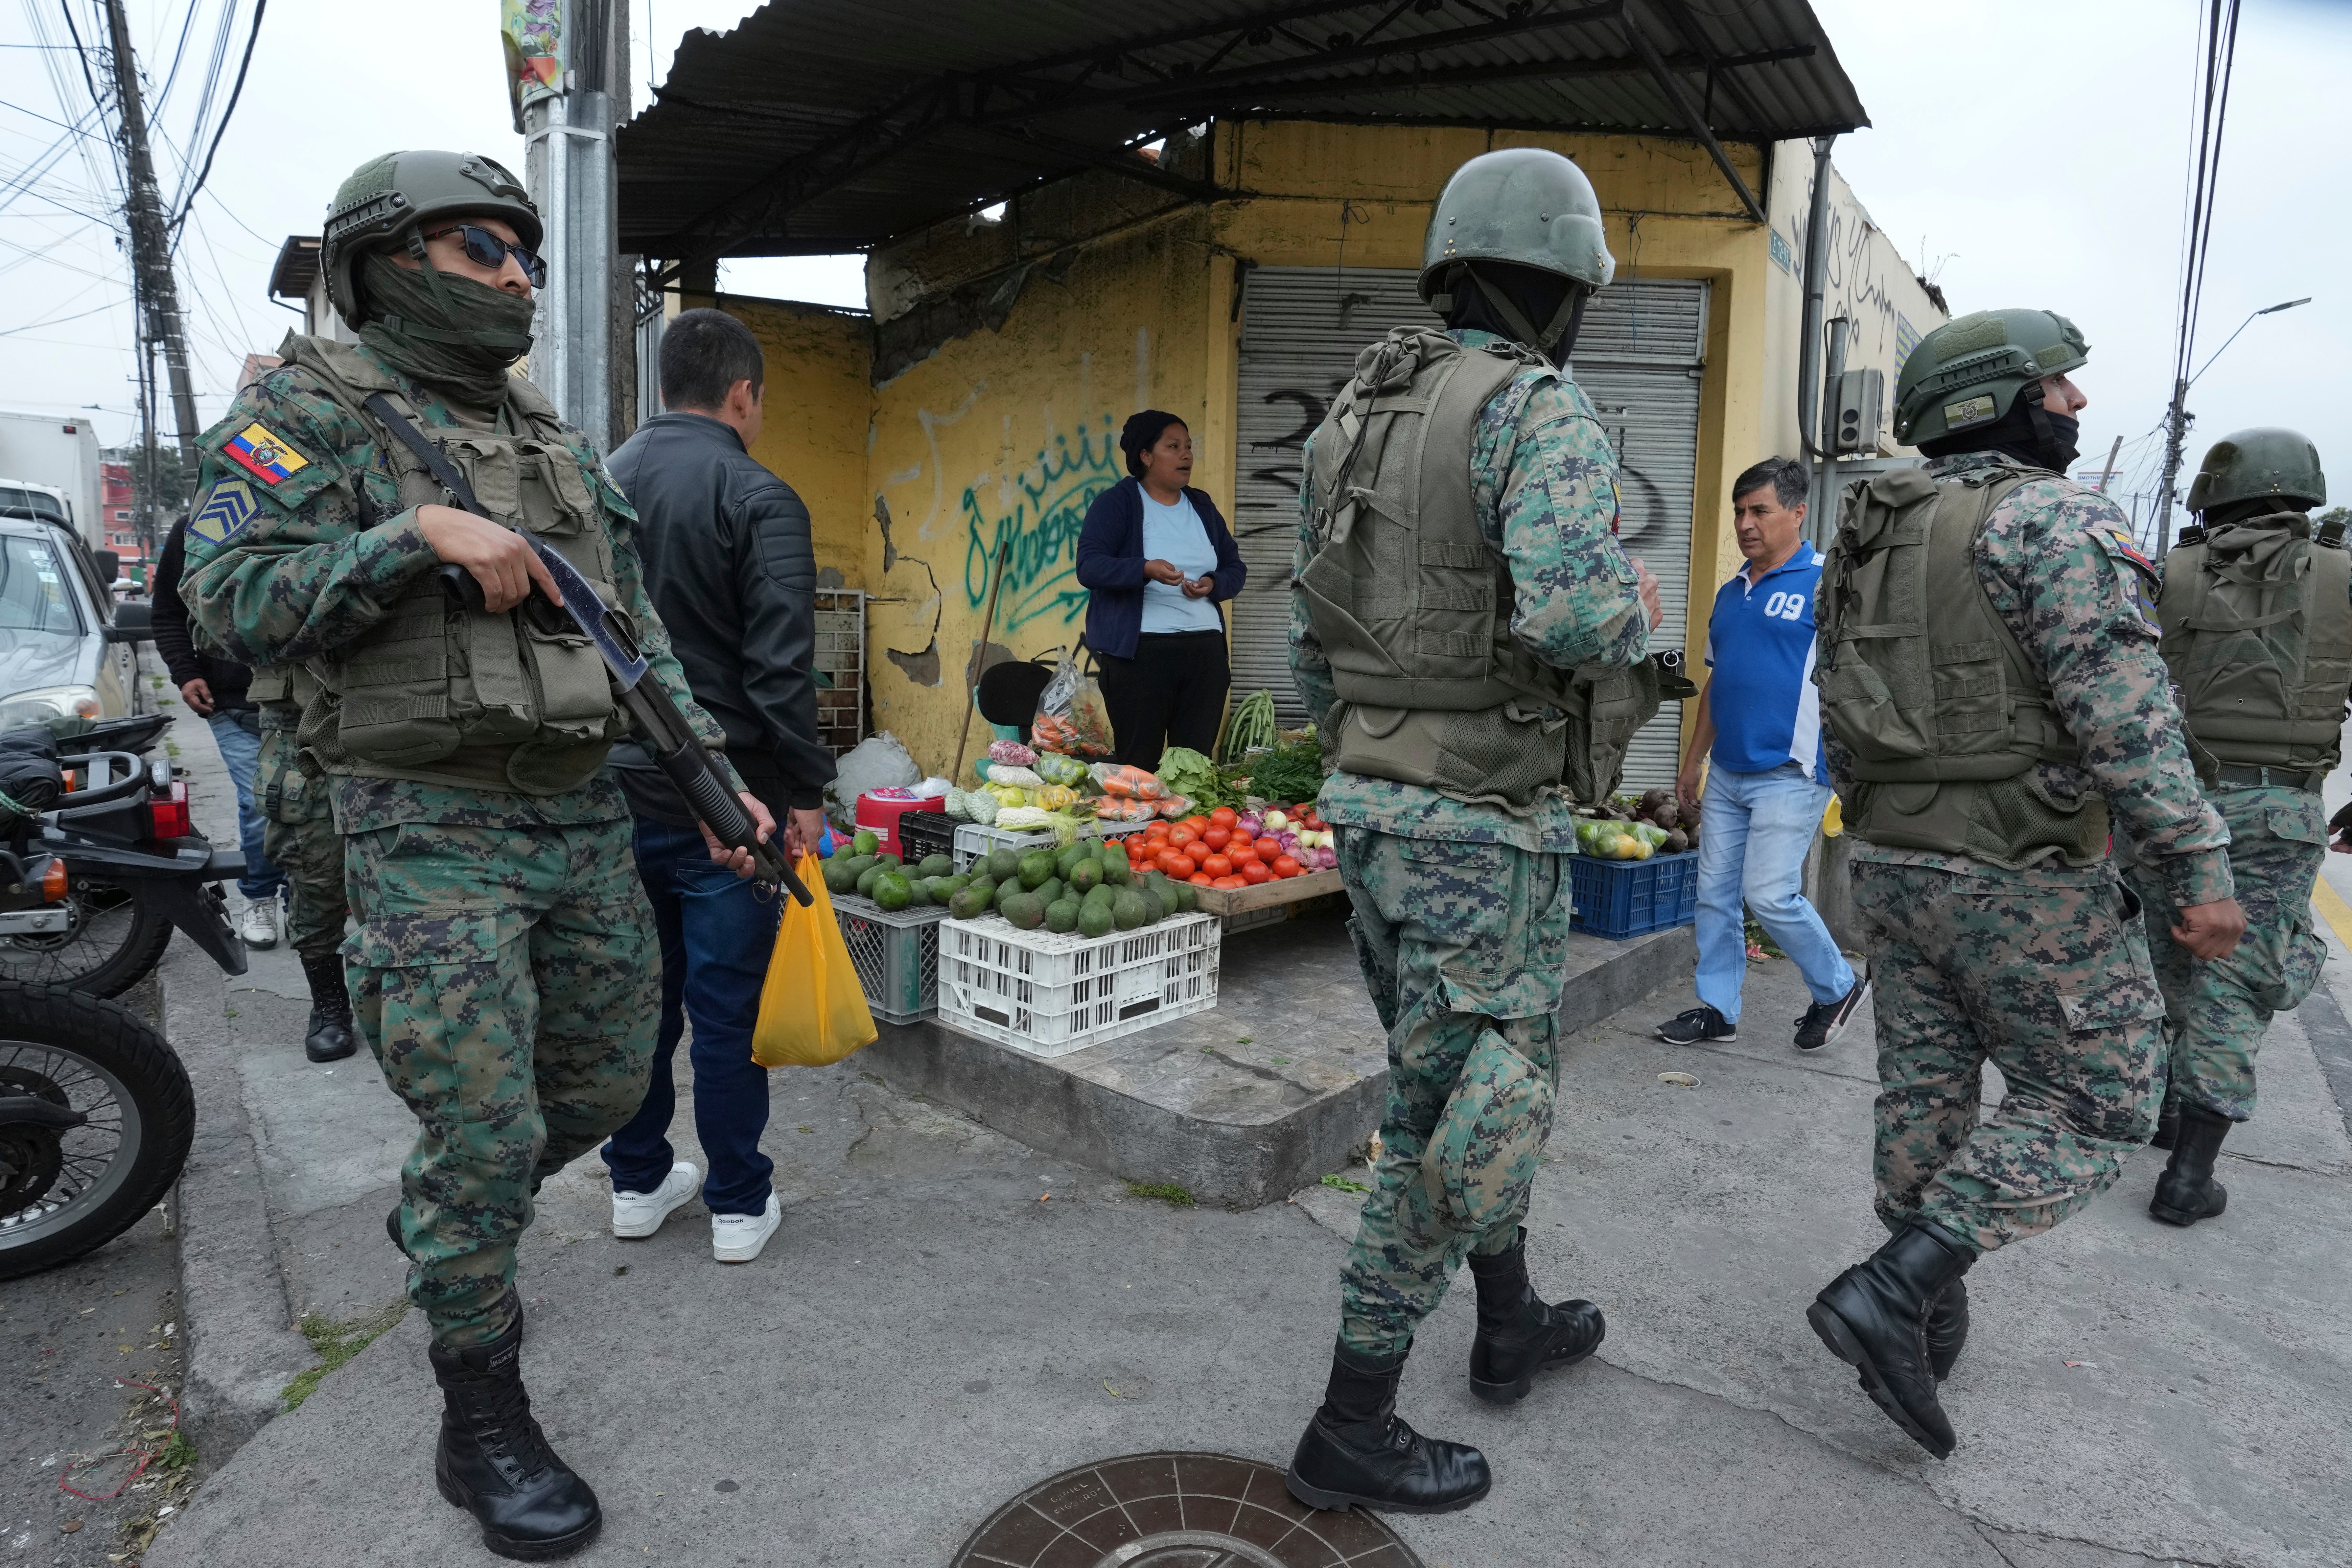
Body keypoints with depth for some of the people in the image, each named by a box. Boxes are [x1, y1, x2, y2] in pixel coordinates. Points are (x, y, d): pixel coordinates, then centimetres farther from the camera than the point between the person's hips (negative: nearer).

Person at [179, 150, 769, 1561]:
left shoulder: (562, 442, 16)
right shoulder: (311, 412, -2)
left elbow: (639, 632, 16)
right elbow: (233, 598, -12)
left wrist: (714, 769, 9)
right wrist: (416, 535, -22)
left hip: (588, 818, 7)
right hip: (435, 830, -6)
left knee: (608, 1086, 15)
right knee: (485, 1130, -5)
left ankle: (448, 1229, 43)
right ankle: (484, 1425, 15)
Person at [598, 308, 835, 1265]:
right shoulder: (757, 498, -12)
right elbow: (781, 668, -18)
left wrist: (605, 754, 20)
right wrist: (806, 792, -9)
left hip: (619, 787, 6)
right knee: (728, 1004, 4)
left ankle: (639, 1182, 29)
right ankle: (738, 1205, 15)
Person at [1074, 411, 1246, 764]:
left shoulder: (1203, 507, 17)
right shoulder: (1116, 503, 1)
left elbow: (1235, 569, 19)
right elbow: (1089, 566, -11)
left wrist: (1213, 584, -4)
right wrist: (1145, 569, -27)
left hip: (1205, 648, 5)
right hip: (1139, 651, -5)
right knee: (1138, 765, -4)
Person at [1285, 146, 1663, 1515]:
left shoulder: (1357, 417, 12)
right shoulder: (1542, 409, -12)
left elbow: (1312, 645, 14)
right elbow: (1577, 609, -28)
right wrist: (1638, 614, -4)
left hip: (1370, 803, 8)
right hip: (1486, 823, -8)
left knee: (1469, 1082, 23)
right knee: (1470, 1115, 3)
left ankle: (1514, 1326, 41)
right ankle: (1354, 1427, 14)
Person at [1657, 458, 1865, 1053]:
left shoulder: (1824, 583, -7)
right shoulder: (1730, 593, 15)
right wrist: (1694, 761, 21)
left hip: (1789, 774, -7)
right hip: (1727, 775, 7)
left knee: (1770, 894, -9)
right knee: (1714, 893, 8)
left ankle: (1838, 988, 16)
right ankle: (1717, 1010, 20)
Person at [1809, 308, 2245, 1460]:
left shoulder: (1872, 540, 11)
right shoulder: (2052, 518, -13)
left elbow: (1839, 713, 15)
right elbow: (2121, 712, -20)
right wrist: (2199, 869, -16)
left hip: (1894, 866, 7)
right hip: (2027, 879, -7)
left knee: (1924, 1099, 14)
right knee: (2094, 1111, 6)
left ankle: (1928, 1321, 25)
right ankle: (1891, 1291, -3)